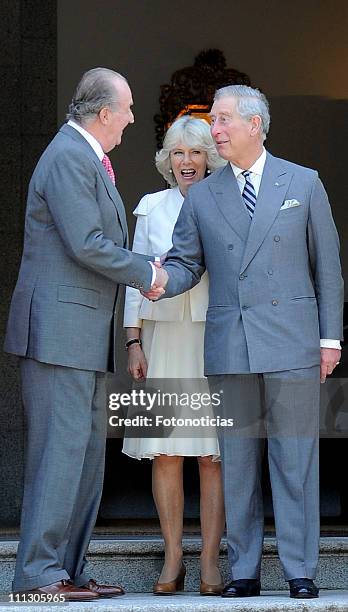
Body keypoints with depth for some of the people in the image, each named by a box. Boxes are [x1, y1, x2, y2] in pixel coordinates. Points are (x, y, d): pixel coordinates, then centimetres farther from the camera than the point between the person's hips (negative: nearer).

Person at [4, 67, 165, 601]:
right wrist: (147, 273, -7)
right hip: (58, 327, -10)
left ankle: (70, 568, 13)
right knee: (60, 448, -10)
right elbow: (86, 245, -19)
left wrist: (143, 268, 11)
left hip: (86, 332, 10)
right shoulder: (68, 157, -12)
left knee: (89, 451, 10)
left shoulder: (88, 158, 20)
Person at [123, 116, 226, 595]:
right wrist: (134, 344, 2)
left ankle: (210, 561, 0)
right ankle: (173, 560, 5)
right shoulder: (151, 207, 10)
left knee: (213, 454, -4)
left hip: (215, 338, -2)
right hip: (164, 338, 2)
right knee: (165, 452, -1)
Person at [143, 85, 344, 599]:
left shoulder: (304, 184, 6)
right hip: (229, 349, 2)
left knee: (294, 459, -1)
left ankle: (300, 570, 4)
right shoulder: (202, 198, 11)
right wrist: (160, 283, -14)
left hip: (292, 344, -2)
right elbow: (185, 263, 10)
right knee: (237, 462, 5)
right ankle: (244, 571, 11)